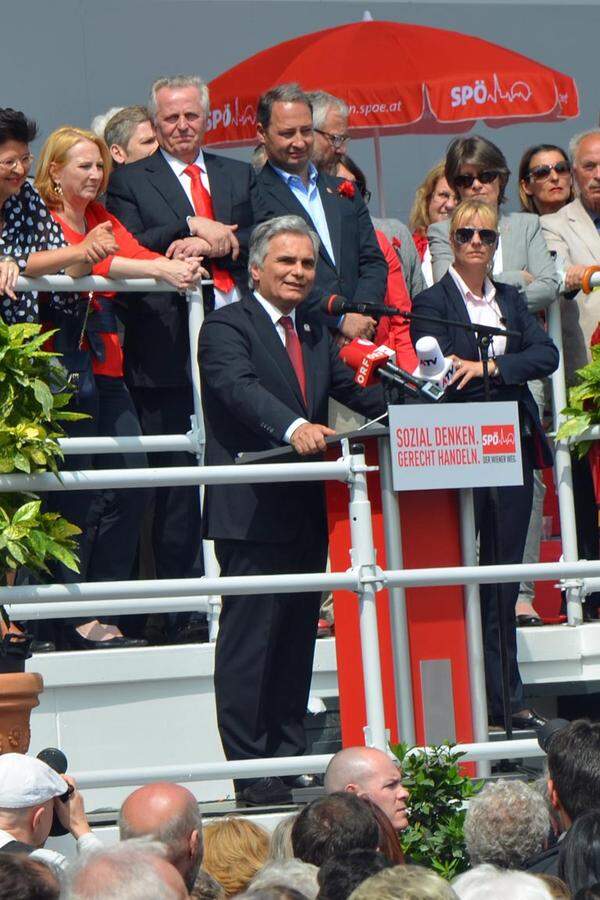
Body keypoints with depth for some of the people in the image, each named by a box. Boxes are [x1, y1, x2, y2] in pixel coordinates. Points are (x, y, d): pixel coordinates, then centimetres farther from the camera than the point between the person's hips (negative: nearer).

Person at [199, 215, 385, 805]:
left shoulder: (316, 335, 18)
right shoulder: (227, 327, -7)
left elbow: (354, 390, 13)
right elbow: (239, 387, -24)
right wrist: (293, 427, -41)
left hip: (305, 513, 8)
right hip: (250, 511, -8)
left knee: (297, 640, 12)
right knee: (249, 640, -6)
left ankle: (290, 760, 19)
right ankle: (250, 772, -6)